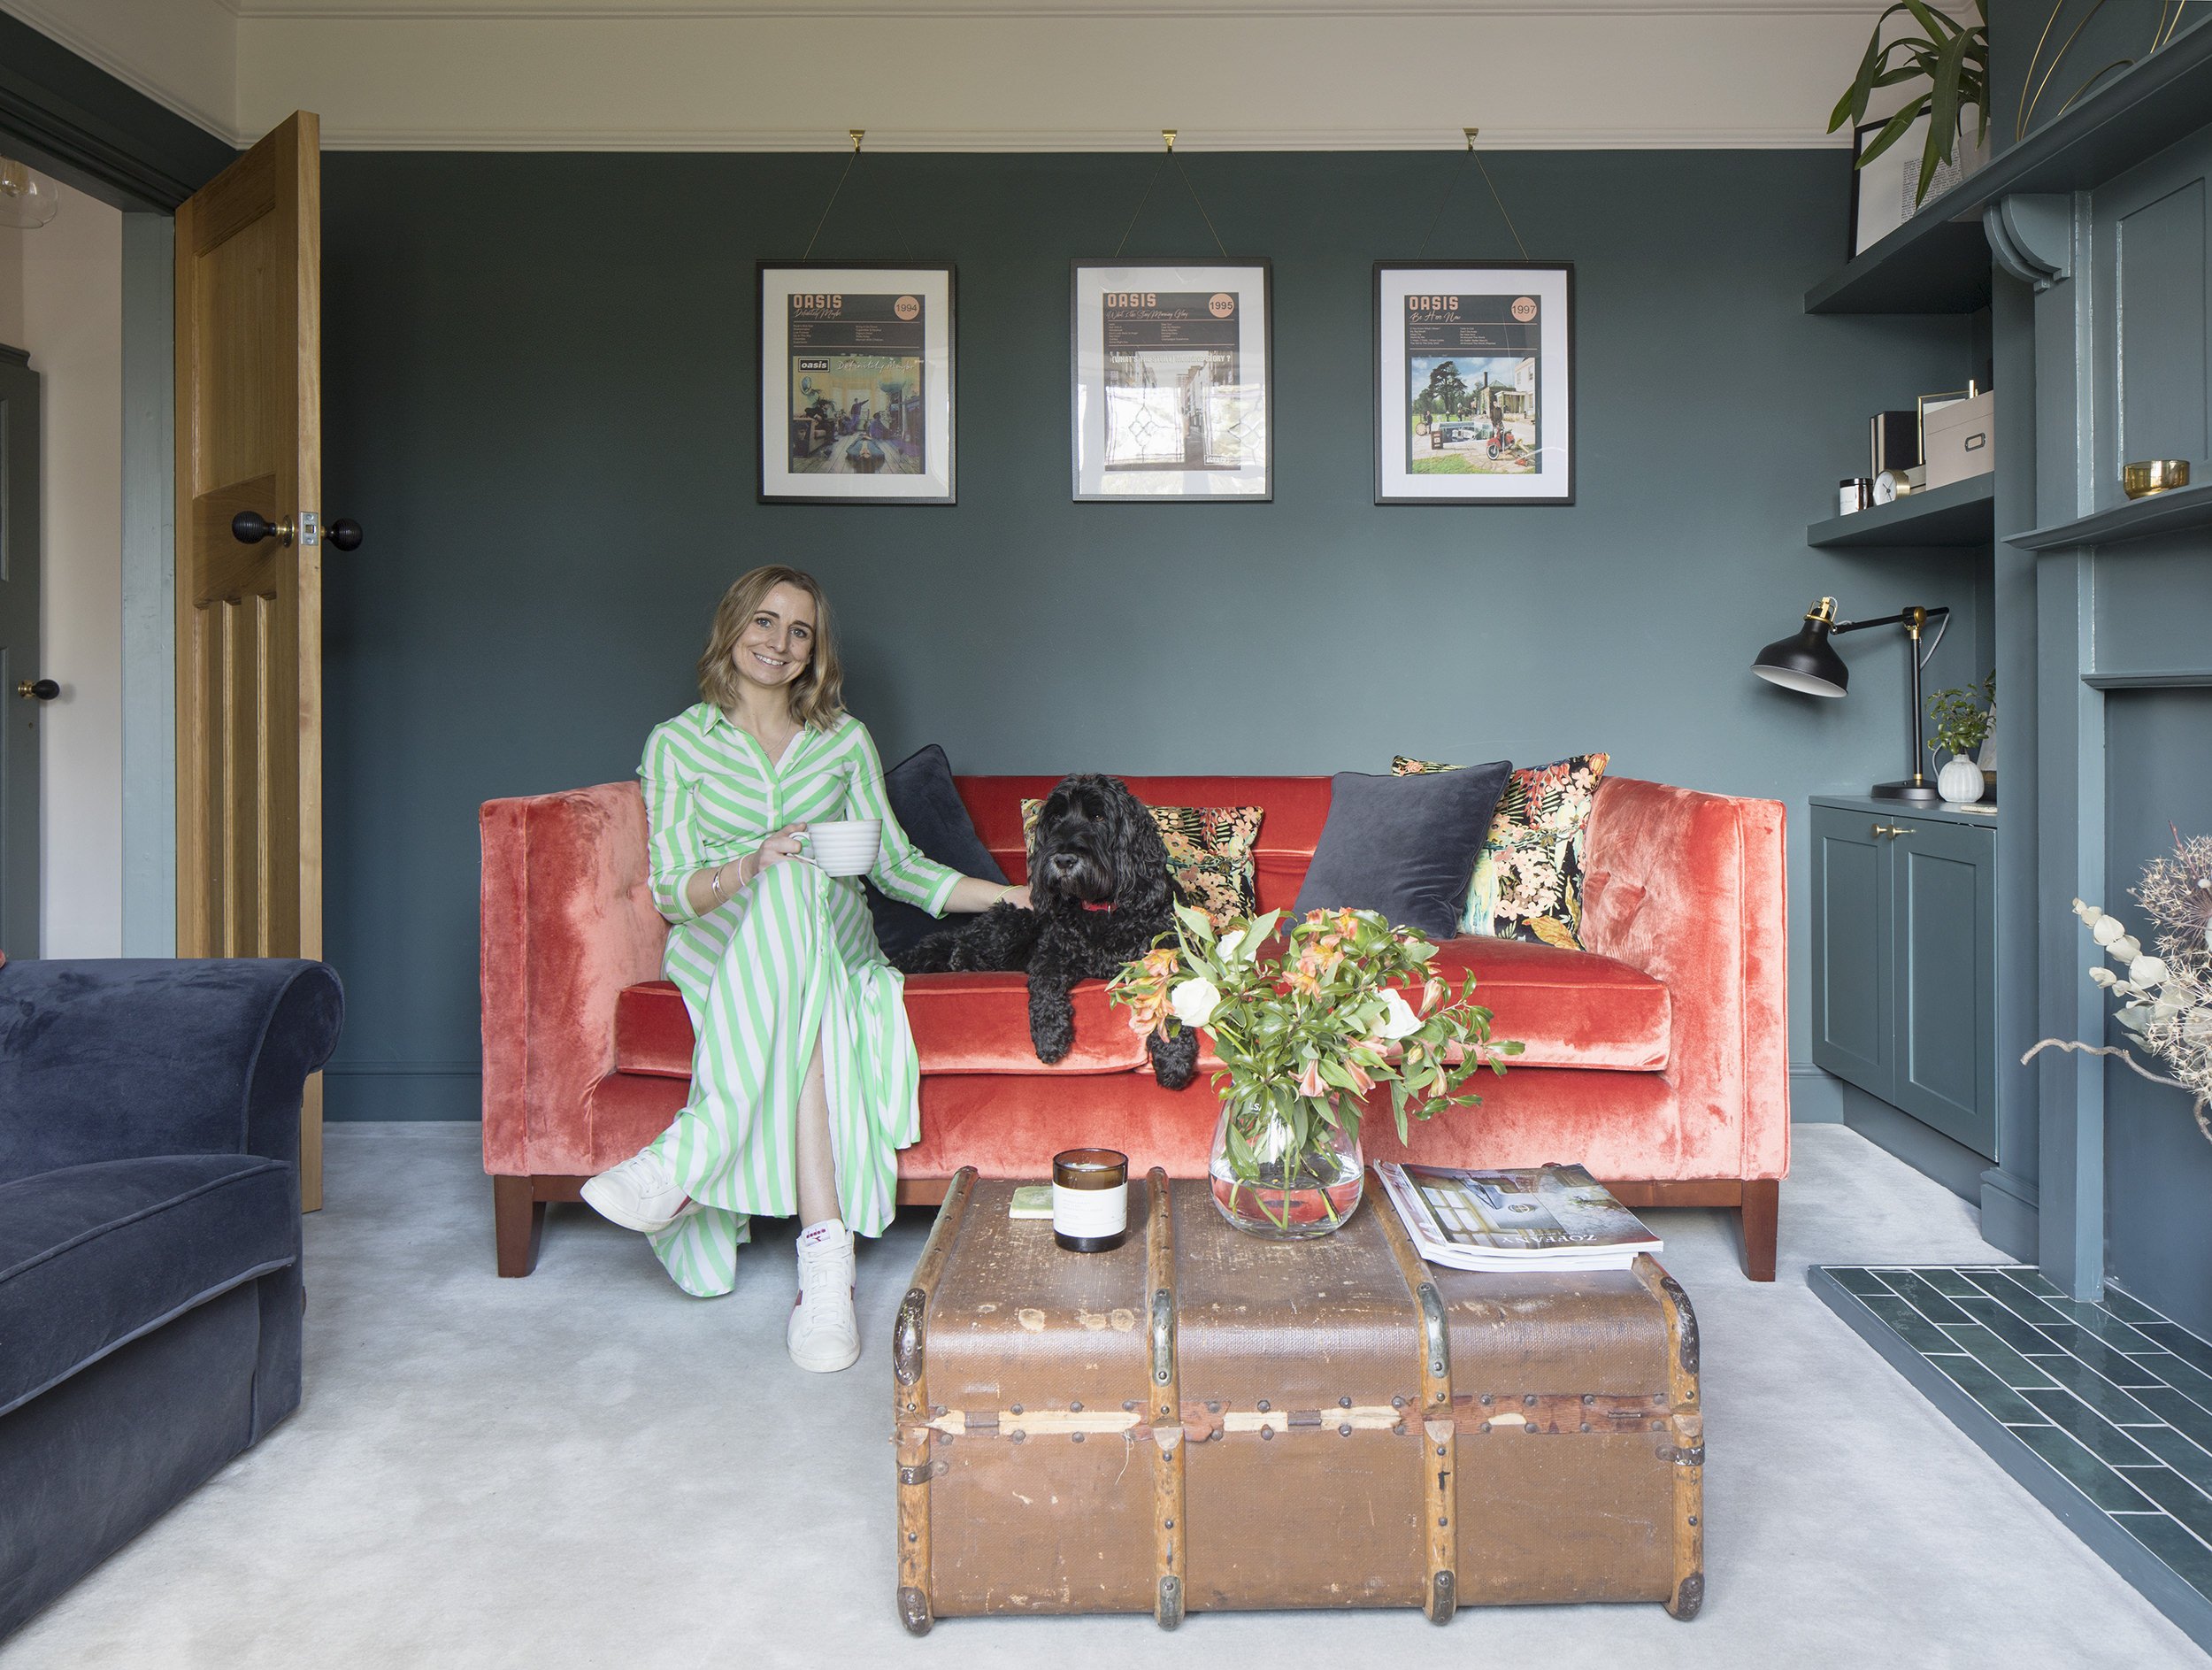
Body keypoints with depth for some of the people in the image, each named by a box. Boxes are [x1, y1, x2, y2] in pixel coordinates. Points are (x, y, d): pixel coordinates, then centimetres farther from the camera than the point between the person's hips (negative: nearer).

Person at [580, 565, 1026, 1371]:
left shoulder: (844, 738, 16)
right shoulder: (678, 743, 10)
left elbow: (895, 865, 13)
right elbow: (671, 891, 2)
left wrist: (1011, 896, 2)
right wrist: (751, 868, -19)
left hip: (833, 943, 1)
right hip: (723, 951, -1)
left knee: (799, 884, -36)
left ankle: (687, 1161, -37)